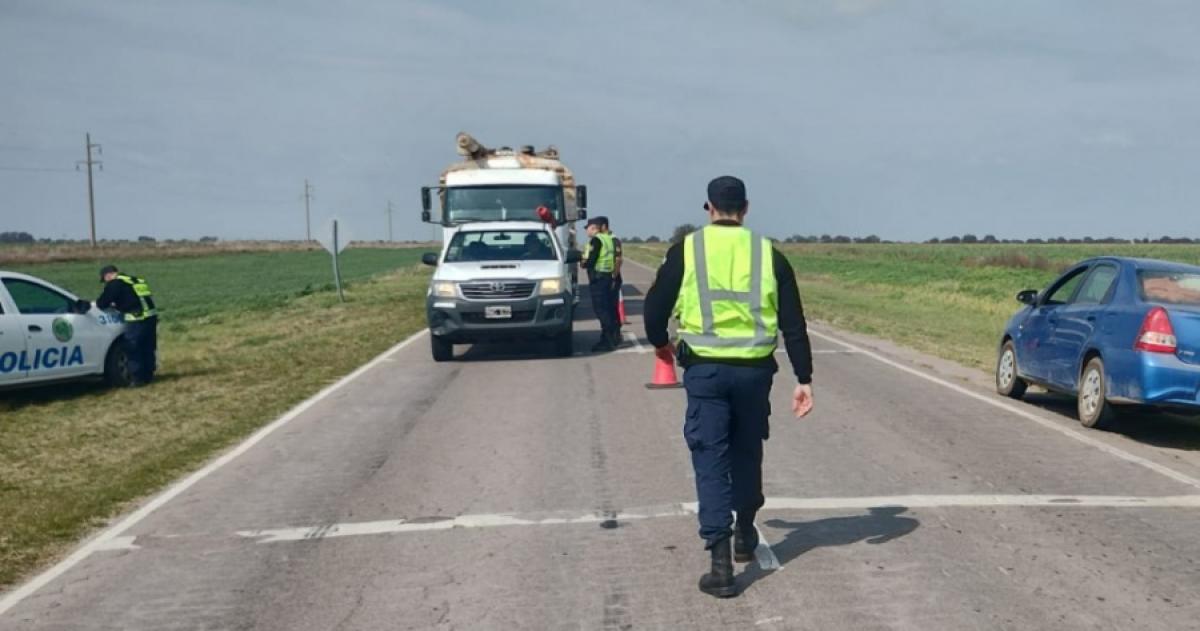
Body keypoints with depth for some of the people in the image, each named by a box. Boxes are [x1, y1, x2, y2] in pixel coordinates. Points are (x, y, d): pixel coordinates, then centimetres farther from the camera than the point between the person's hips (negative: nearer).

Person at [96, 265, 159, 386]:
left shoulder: (115, 283, -2)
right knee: (148, 349, 18)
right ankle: (148, 375, 27)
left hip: (137, 320, -8)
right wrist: (116, 305, 31)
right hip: (151, 316, 8)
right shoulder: (135, 281, 23)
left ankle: (137, 379, 7)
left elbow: (102, 303, -2)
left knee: (134, 350, 3)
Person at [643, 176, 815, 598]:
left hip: (704, 369, -2)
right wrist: (804, 379, 6)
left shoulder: (687, 250, 0)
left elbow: (656, 306, 4)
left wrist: (660, 343, 25)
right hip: (754, 370, 2)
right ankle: (745, 536, 39)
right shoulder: (768, 254, 4)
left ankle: (721, 564, -5)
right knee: (747, 453, 22)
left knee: (711, 460, 2)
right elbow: (793, 324, 2)